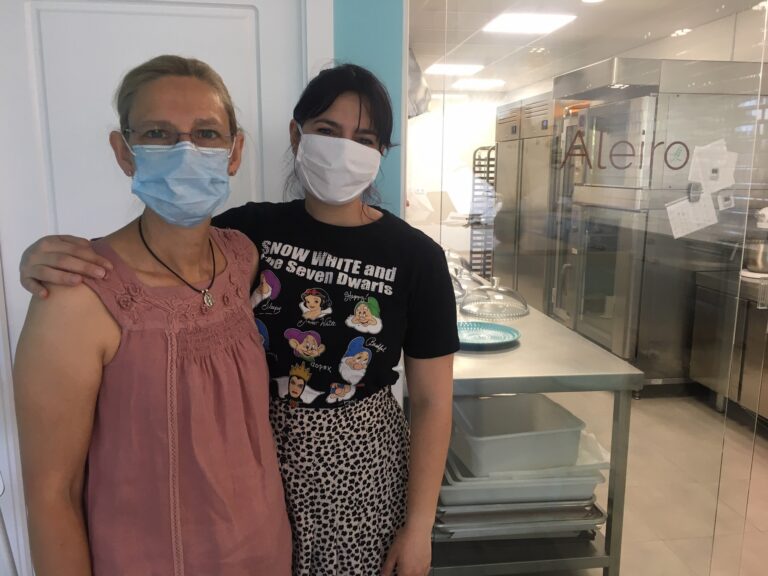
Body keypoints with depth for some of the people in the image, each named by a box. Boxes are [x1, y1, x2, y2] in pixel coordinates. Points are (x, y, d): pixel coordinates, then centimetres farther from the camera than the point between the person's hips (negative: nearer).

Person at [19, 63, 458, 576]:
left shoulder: (416, 257, -12)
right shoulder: (251, 228, -7)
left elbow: (432, 402, -9)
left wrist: (419, 526, -8)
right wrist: (51, 259, -24)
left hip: (360, 466, -1)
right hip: (256, 456, 2)